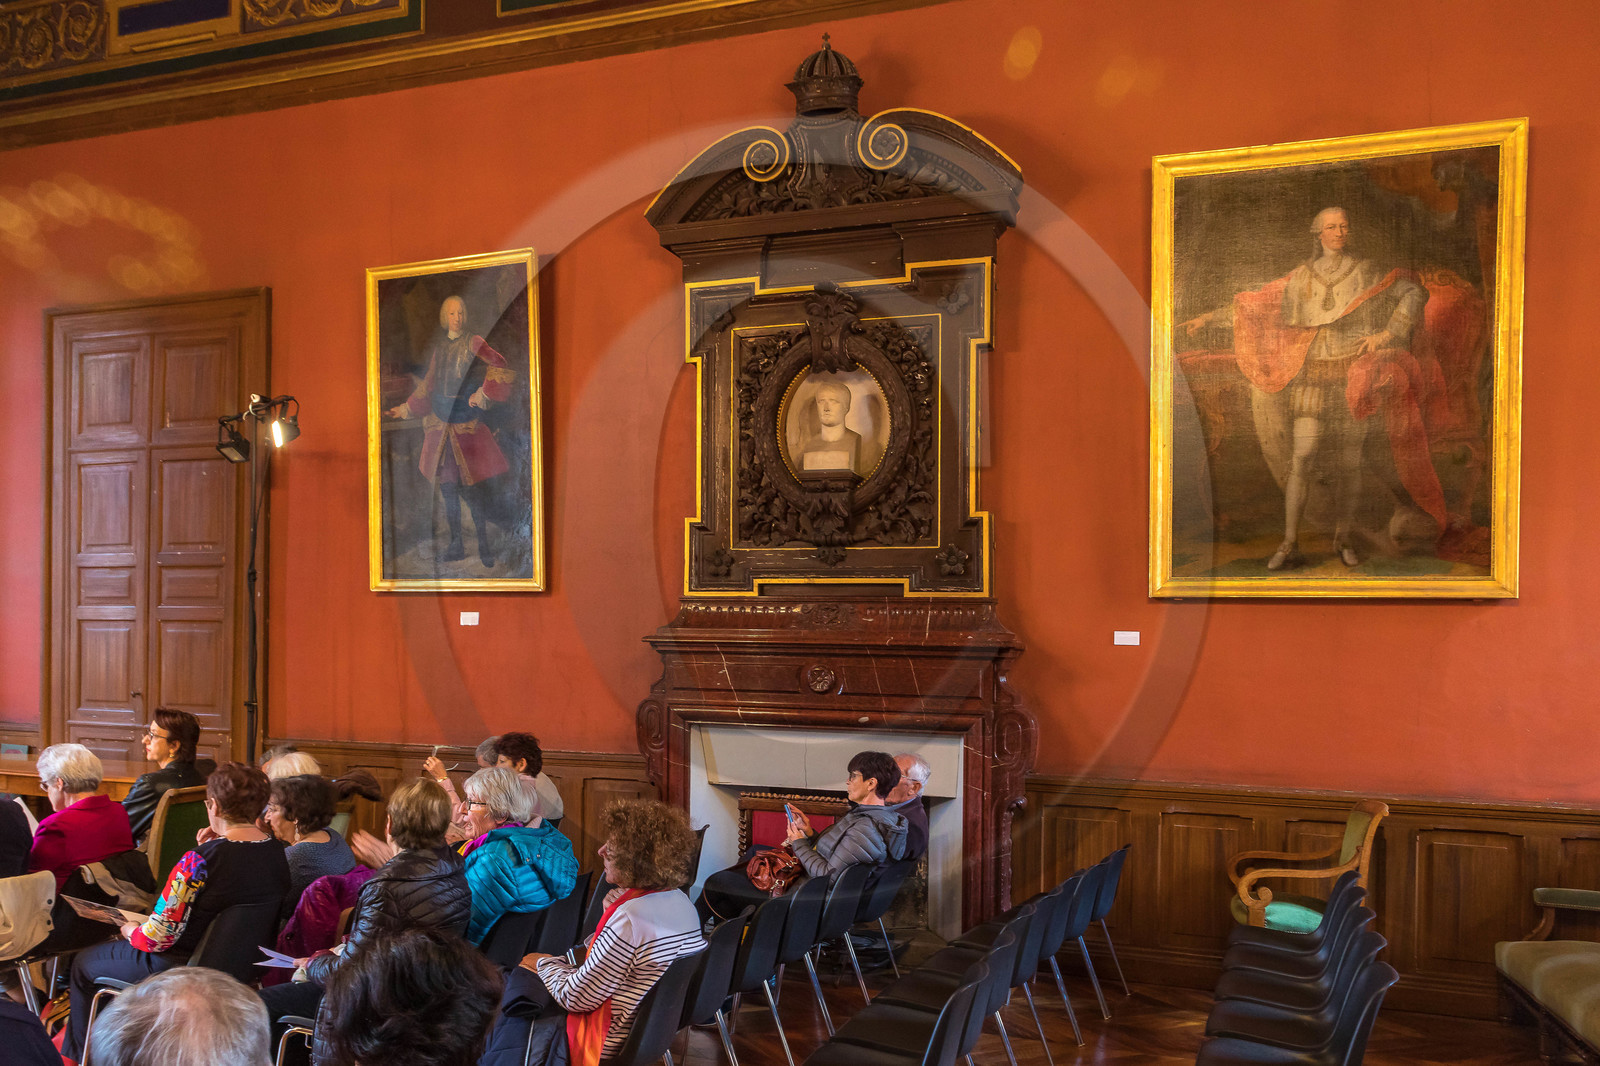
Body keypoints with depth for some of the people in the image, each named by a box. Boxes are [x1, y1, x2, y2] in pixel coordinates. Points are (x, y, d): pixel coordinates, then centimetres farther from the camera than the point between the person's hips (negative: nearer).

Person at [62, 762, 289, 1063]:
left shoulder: (200, 860, -29)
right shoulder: (277, 853, -8)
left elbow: (157, 937, -22)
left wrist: (130, 930, -1)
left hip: (179, 969, -7)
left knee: (85, 964, 22)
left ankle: (81, 1055, 38)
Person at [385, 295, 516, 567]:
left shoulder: (474, 343, -1)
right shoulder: (439, 347, 15)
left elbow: (500, 368, -14)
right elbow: (428, 386, 24)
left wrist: (483, 394, -21)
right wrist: (404, 409, 28)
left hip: (467, 425, -5)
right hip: (441, 425, 5)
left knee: (473, 489, -8)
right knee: (447, 487, 4)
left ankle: (484, 545, 1)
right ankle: (456, 545, 13)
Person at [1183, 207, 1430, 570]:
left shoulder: (1366, 272, 4)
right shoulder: (1301, 278, 9)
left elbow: (1414, 293, 2)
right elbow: (1255, 304, 14)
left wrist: (1386, 333, -9)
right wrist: (1209, 318, 12)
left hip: (1353, 378, 0)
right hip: (1312, 379, 1)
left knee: (1349, 461, 2)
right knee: (1302, 460, -8)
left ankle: (1344, 539, 17)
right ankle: (1290, 546, -6)